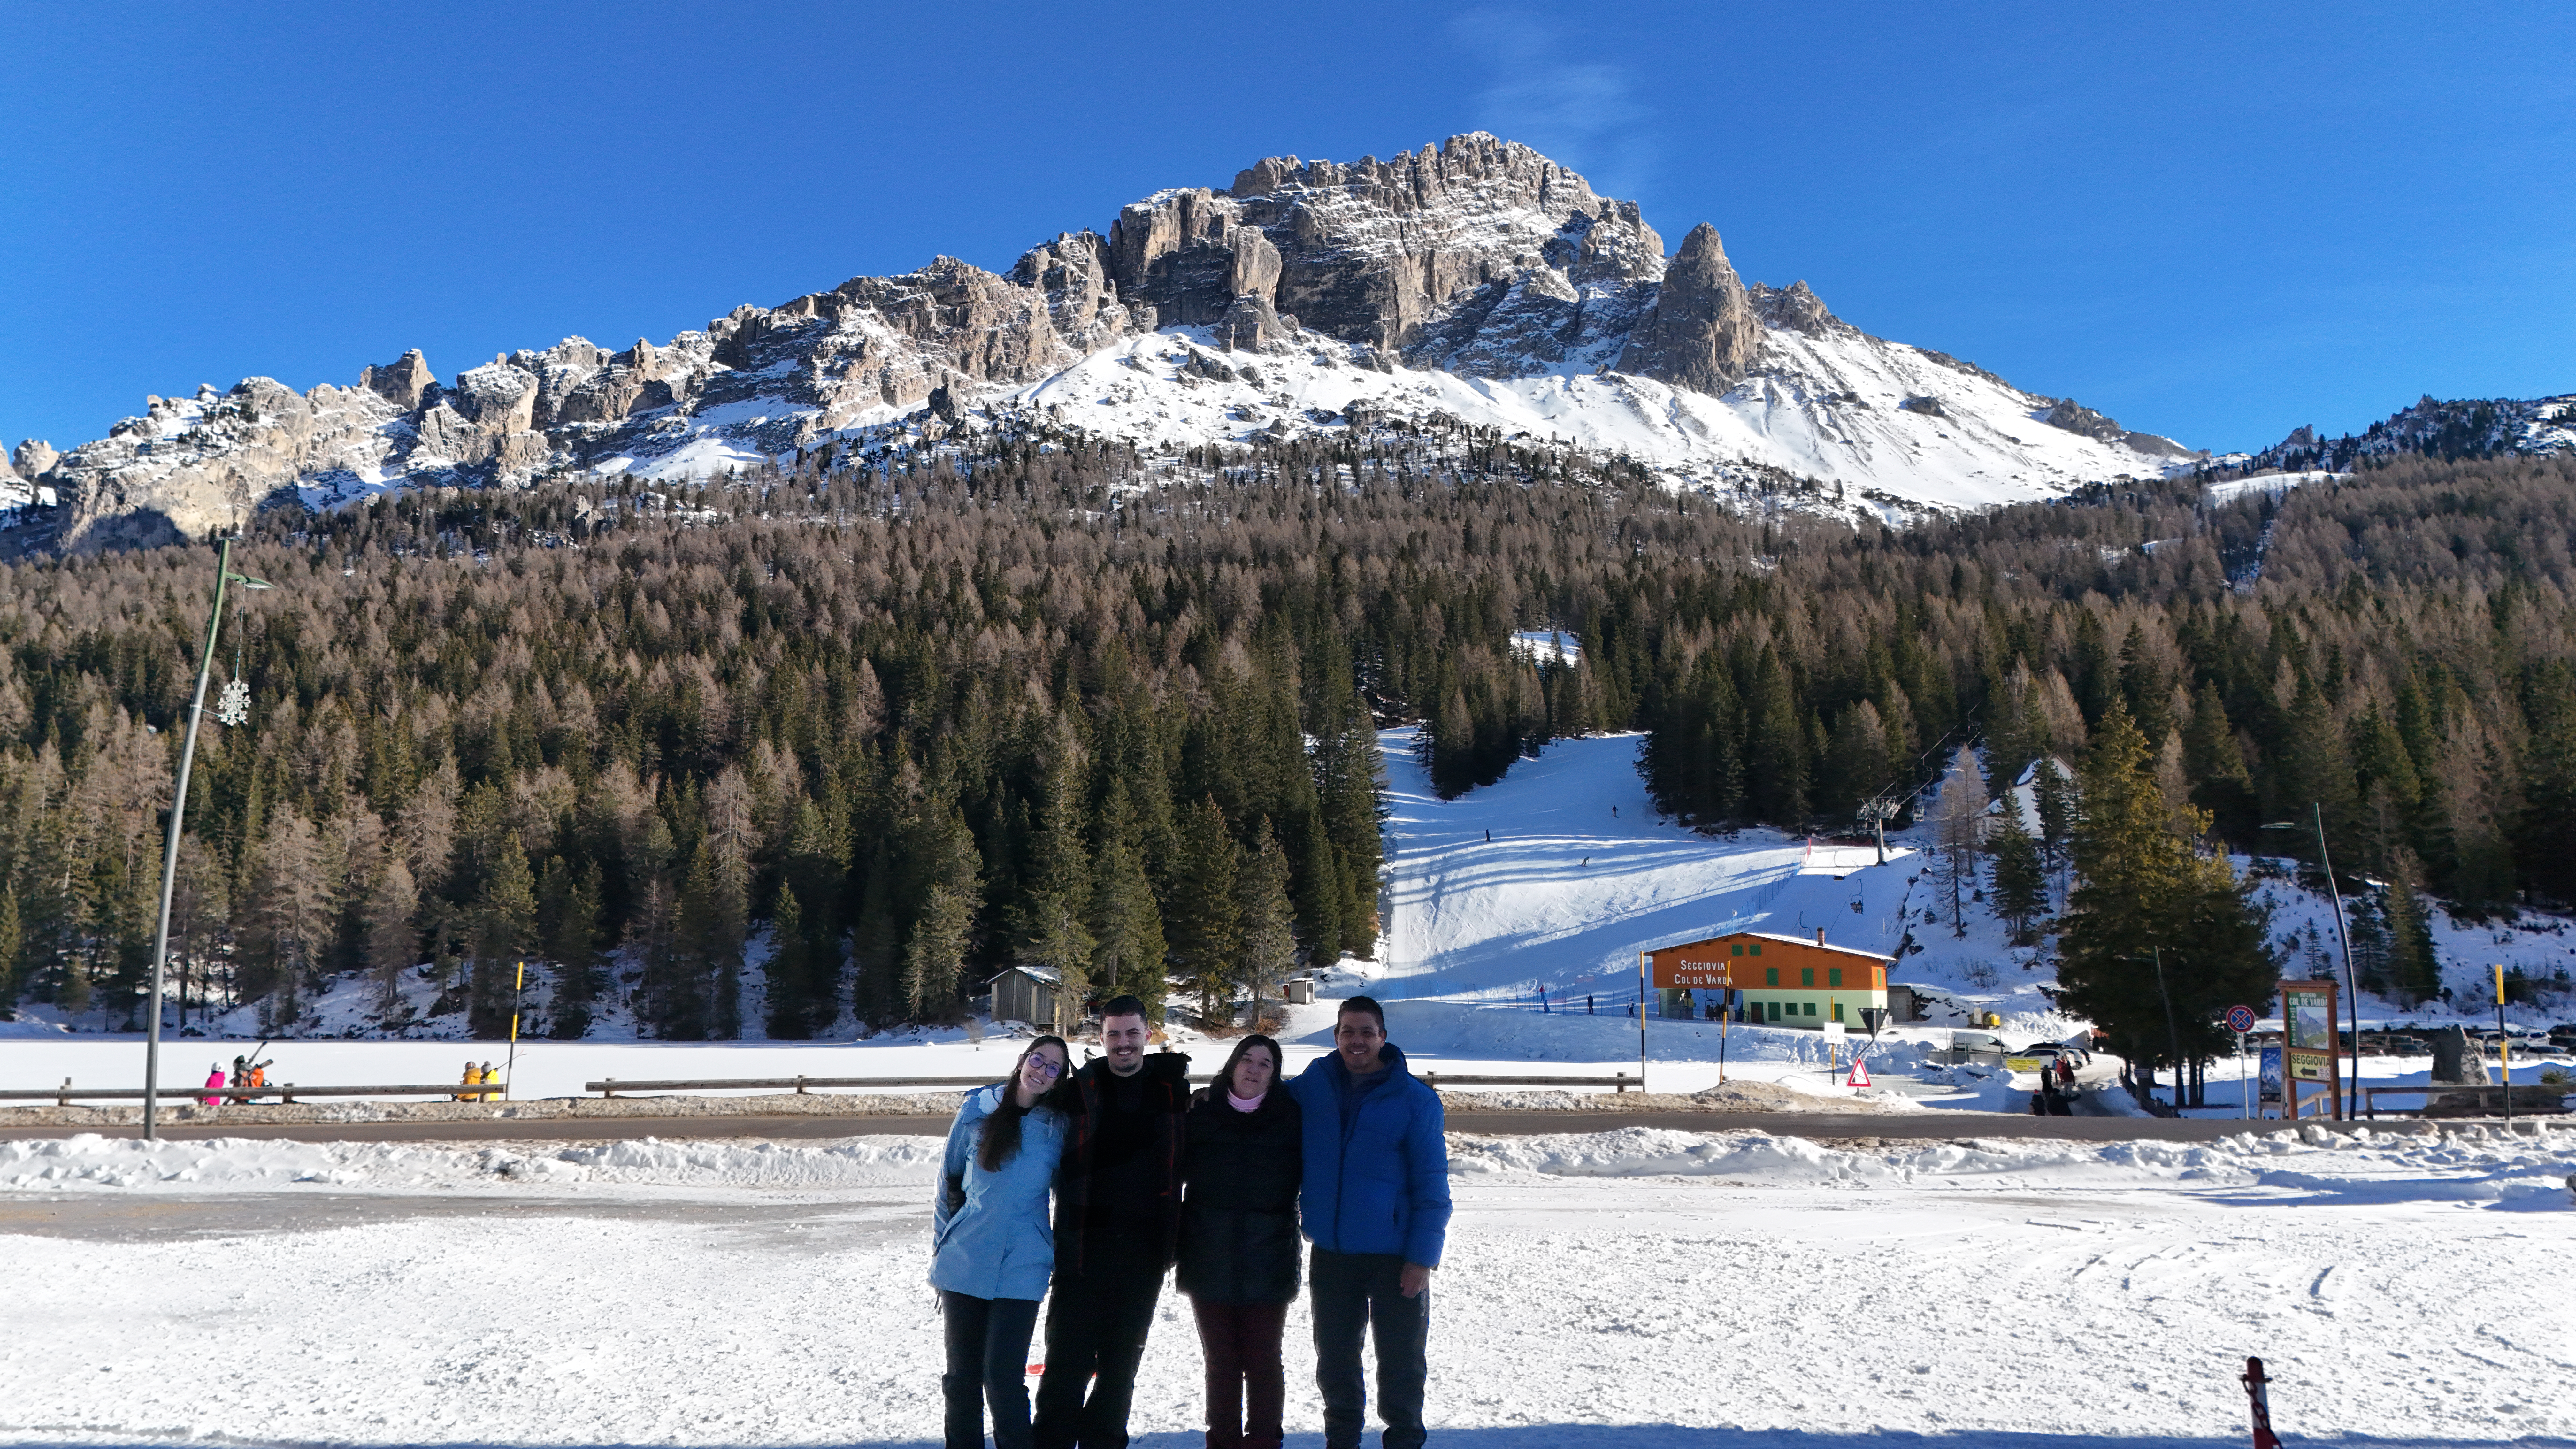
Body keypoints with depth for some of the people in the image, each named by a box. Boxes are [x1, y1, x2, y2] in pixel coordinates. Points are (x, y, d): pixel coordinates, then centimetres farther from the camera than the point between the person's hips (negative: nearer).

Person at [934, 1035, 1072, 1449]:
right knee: (962, 1375, 10)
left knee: (1003, 1376, -7)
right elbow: (949, 1181, 9)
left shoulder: (1058, 1126, 0)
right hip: (963, 1263, 1)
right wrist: (942, 1245, 10)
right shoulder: (978, 1110, 0)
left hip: (1021, 1269, -1)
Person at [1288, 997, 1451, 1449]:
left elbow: (1432, 1185, -8)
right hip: (1330, 1254, 3)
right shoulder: (1312, 1085, 1)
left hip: (1394, 1256, -3)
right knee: (1334, 1361, 15)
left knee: (1401, 1361, 7)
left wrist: (1422, 1256, -13)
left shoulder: (1415, 1098, -8)